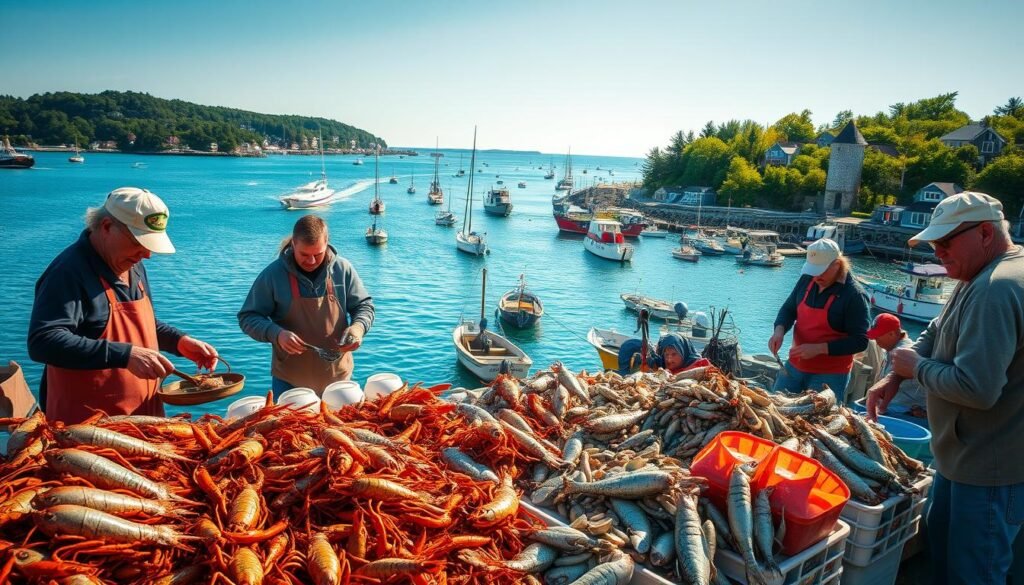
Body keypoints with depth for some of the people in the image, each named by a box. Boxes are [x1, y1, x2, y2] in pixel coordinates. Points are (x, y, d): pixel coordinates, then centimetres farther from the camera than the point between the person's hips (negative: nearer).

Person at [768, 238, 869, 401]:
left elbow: (859, 341, -16)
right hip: (795, 365, 6)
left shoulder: (854, 295, -16)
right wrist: (780, 330, -11)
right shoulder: (807, 280, -1)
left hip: (830, 375, -6)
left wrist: (819, 348, -25)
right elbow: (789, 309, 10)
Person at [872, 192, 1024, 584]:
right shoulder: (980, 278, 9)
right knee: (942, 546, 24)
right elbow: (934, 337, 15)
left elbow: (977, 388, -32)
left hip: (989, 471, -10)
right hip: (964, 456, 10)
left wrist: (918, 368, -15)